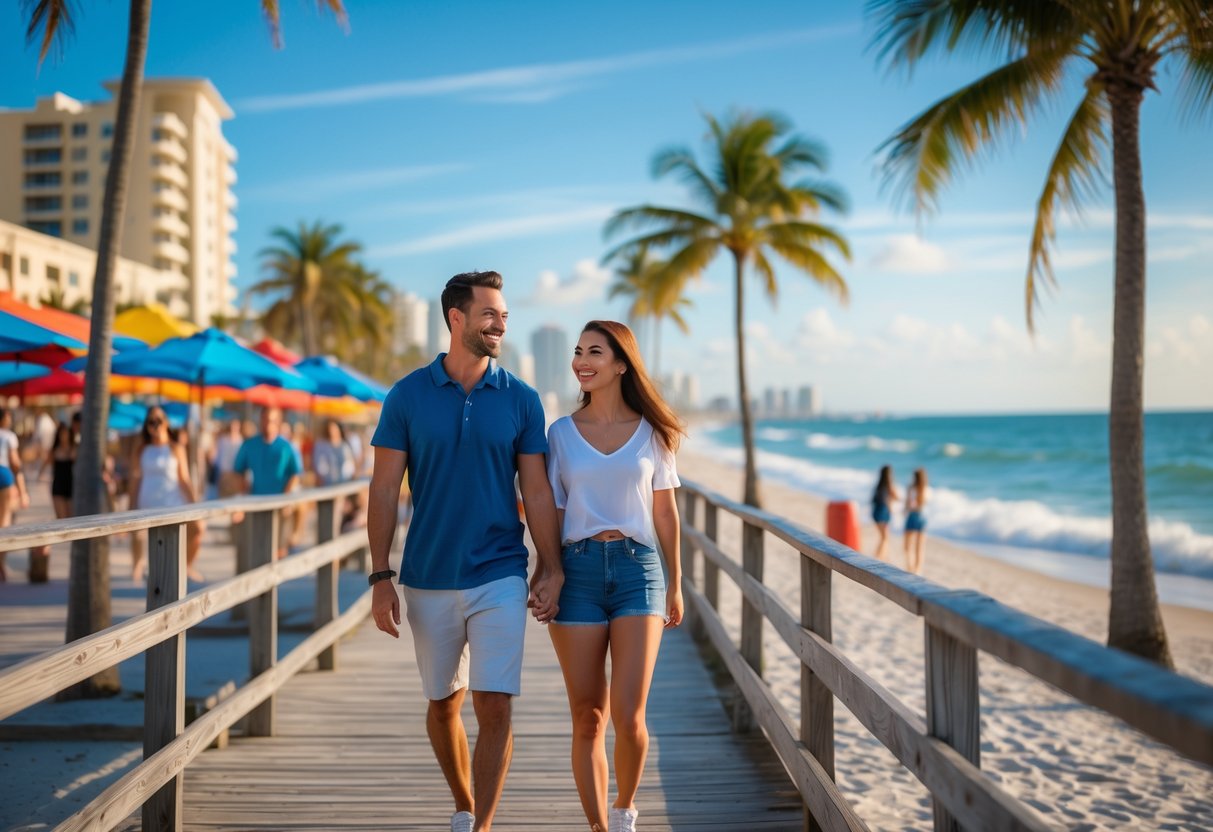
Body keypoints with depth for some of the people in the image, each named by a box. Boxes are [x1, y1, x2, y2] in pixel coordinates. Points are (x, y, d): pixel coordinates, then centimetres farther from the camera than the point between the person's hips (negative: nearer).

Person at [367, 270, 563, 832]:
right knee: (442, 704, 15)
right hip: (428, 579, 1)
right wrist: (380, 577, -6)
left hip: (500, 577, -1)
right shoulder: (408, 396, -2)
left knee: (494, 708, -9)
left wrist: (551, 569, -4)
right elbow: (384, 490, -1)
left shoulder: (521, 399, 0)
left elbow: (537, 491, 2)